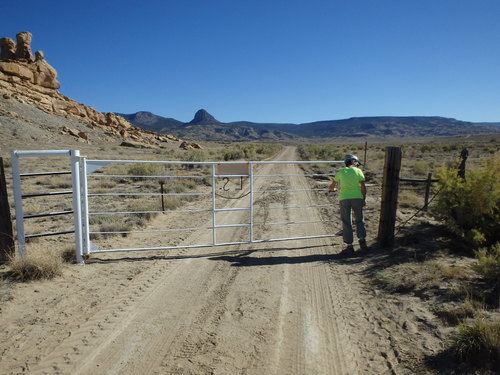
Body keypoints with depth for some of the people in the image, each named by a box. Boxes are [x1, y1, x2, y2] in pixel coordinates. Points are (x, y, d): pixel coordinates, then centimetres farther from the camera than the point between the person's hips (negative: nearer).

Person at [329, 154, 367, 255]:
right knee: (359, 221, 18)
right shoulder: (358, 171, 7)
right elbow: (363, 187, -1)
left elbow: (332, 187, 20)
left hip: (344, 199, 0)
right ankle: (362, 241, 9)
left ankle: (349, 247, 6)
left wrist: (333, 189, 42)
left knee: (346, 223, 5)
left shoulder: (341, 172, 12)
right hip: (357, 198, 0)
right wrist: (363, 199, 9)